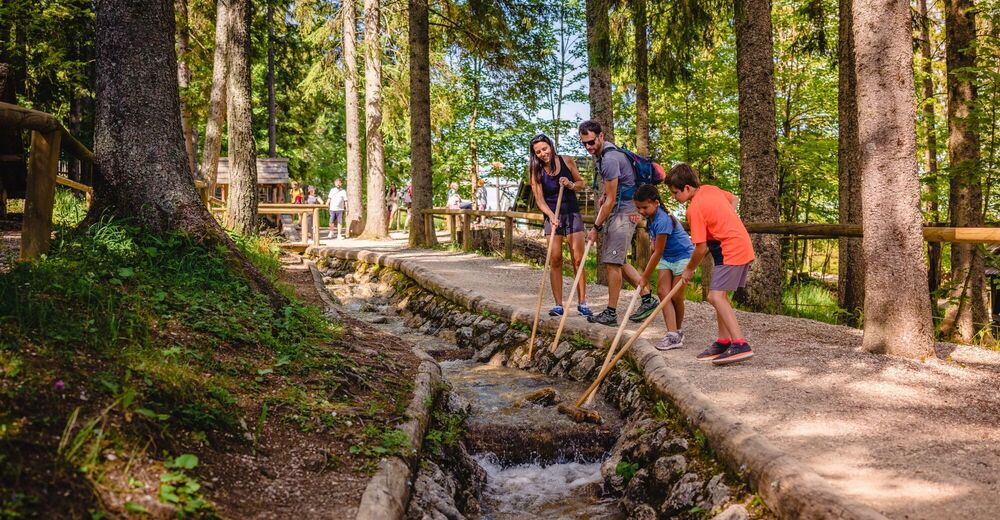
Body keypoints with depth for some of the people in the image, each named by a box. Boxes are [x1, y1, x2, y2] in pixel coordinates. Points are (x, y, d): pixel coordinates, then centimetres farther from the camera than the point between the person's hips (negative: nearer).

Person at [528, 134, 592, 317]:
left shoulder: (567, 161, -4)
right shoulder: (536, 171, -6)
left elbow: (581, 183, 7)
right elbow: (539, 199, -10)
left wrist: (570, 185, -16)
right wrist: (551, 215, -26)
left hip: (572, 214, 0)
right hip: (552, 216, 0)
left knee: (578, 260, -2)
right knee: (555, 260, -3)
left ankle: (582, 303, 4)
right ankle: (558, 304, 4)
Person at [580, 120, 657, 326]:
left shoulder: (610, 159, -22)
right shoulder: (601, 154, 11)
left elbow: (611, 200, -20)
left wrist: (596, 228, -14)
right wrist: (604, 197, 13)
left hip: (623, 212, -11)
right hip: (617, 211, 11)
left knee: (612, 262, -9)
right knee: (616, 261, 11)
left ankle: (611, 313, -4)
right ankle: (648, 298, 16)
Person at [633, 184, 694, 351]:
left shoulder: (662, 220, -29)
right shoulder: (651, 216, -3)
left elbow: (657, 253, -25)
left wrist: (645, 277, -19)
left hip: (683, 256, -8)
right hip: (666, 257, 8)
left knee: (676, 296, -4)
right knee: (662, 291, -7)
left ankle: (677, 333, 14)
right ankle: (673, 334, -11)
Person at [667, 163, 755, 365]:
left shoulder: (695, 208, -17)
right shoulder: (710, 189, 8)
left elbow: (701, 248, -15)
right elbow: (734, 200, 27)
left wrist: (689, 269, 1)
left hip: (731, 251, -10)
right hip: (744, 246, 10)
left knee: (716, 297, -17)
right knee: (720, 295, 16)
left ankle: (740, 345, -25)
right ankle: (724, 342, 22)